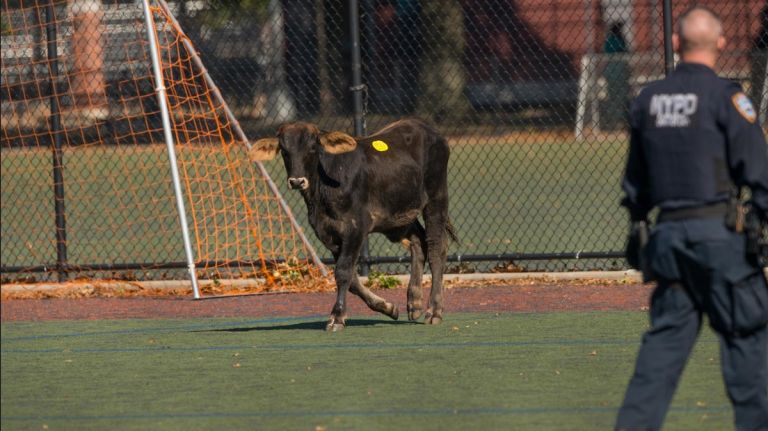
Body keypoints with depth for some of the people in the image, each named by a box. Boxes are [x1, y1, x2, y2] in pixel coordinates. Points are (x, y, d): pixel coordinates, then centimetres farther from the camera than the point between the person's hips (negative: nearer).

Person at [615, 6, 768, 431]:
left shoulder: (647, 99, 10)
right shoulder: (724, 96, -8)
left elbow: (635, 175, 19)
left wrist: (636, 223, 27)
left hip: (667, 233, 6)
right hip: (716, 231, -6)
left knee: (667, 332, 11)